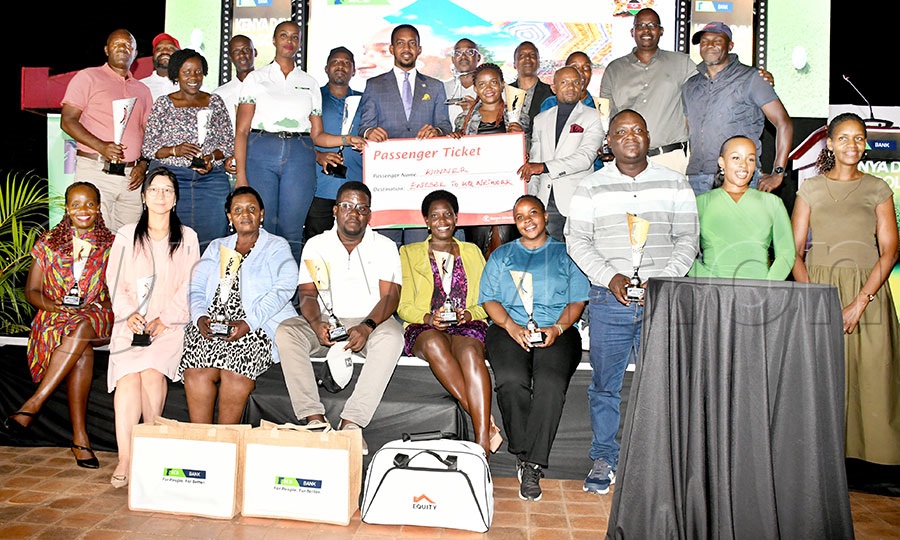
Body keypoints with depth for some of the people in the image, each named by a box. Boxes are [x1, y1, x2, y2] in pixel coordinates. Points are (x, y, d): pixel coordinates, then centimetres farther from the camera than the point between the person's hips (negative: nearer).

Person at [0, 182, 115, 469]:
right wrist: (55, 305, -11)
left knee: (82, 328, -38)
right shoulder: (49, 242, 10)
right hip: (54, 319, 0)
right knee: (83, 352, -34)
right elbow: (32, 291, 9)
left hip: (96, 320, 0)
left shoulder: (111, 246, 9)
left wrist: (98, 308, -14)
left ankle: (33, 403, -34)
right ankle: (80, 438, -34)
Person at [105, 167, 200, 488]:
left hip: (171, 323, -1)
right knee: (129, 374, -25)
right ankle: (125, 458, -25)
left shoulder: (187, 237, 11)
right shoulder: (127, 236, 14)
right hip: (132, 323, 1)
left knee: (152, 370, -27)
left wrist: (164, 319, -9)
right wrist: (129, 313, -8)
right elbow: (115, 282, 10)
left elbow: (189, 287, 4)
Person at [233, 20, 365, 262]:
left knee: (291, 232, -2)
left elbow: (317, 135, 13)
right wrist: (241, 175, -7)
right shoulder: (256, 78, 12)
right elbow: (242, 131, 3)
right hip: (261, 153, -1)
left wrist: (347, 139, -6)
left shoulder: (310, 83, 17)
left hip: (299, 156, 1)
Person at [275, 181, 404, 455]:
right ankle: (315, 419, -30)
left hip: (370, 323, -2)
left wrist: (367, 327, -25)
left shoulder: (384, 247, 5)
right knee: (285, 332, -26)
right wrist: (317, 324, -21)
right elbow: (307, 294, 2)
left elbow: (390, 296, -6)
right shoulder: (316, 245, 10)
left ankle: (351, 423, -37)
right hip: (325, 323, 2)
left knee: (392, 334, -35)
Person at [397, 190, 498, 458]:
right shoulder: (409, 253, 18)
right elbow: (404, 306, 9)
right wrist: (428, 318, -13)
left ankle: (482, 444, -46)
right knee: (434, 344, -39)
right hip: (423, 328, 0)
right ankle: (485, 421, -40)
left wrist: (469, 313, -8)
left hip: (467, 326, 1)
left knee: (470, 352, -37)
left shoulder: (472, 252, 22)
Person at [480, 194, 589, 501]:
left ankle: (532, 465, -26)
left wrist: (557, 328, -9)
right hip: (509, 330, 1)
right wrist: (511, 326, -8)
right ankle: (525, 455, -16)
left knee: (551, 383, -32)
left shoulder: (565, 255, 19)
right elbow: (489, 298, 12)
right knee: (511, 379, -31)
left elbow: (577, 301, 10)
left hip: (557, 331, -1)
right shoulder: (501, 255, 23)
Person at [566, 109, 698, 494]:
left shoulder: (674, 184, 10)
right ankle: (604, 459, 17)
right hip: (608, 300, 0)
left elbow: (687, 239, 7)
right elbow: (576, 240, 3)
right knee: (604, 384, 4)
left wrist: (662, 280, -8)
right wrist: (611, 278, -10)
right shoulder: (591, 187, 9)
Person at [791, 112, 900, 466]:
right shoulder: (811, 189, 8)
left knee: (871, 377, -3)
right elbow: (794, 252, 4)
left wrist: (859, 303, -12)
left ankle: (870, 450, 10)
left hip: (868, 292, 0)